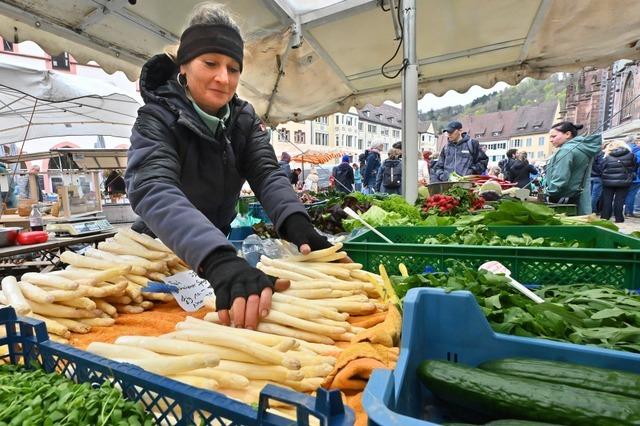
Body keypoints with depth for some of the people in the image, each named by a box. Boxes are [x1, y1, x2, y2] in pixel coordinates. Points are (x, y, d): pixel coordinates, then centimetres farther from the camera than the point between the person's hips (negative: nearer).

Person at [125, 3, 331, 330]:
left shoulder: (244, 119, -4)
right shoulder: (156, 119, -18)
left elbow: (267, 173, -17)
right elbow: (153, 190, -35)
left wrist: (297, 224, -38)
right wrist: (218, 260, -52)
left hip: (219, 249, 3)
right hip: (162, 251, -3)